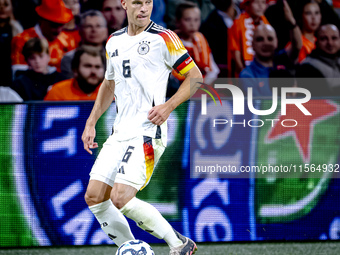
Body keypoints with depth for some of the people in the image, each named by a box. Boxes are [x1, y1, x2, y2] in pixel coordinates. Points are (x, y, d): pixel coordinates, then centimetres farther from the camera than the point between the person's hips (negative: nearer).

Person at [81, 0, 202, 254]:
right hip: (120, 133, 7)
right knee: (94, 197, 0)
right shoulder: (114, 42, 14)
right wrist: (91, 123, 21)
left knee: (121, 199, -19)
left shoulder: (163, 38, -6)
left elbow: (195, 76, -2)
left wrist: (168, 106, -14)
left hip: (148, 132, -7)